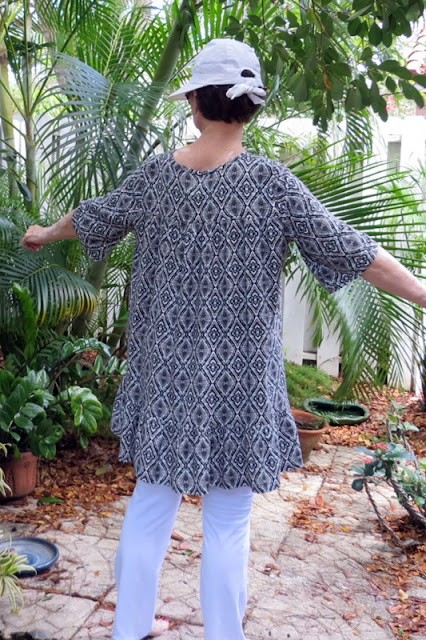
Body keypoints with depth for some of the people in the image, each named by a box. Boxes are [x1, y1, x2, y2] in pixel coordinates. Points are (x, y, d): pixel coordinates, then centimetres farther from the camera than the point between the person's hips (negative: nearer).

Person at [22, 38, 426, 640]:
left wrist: (44, 234, 37)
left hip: (164, 374, 4)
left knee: (150, 504, 19)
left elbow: (92, 217, 16)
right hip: (238, 380, -3)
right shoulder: (270, 182, -11)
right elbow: (349, 249, -11)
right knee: (227, 523, 10)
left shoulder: (157, 174, 0)